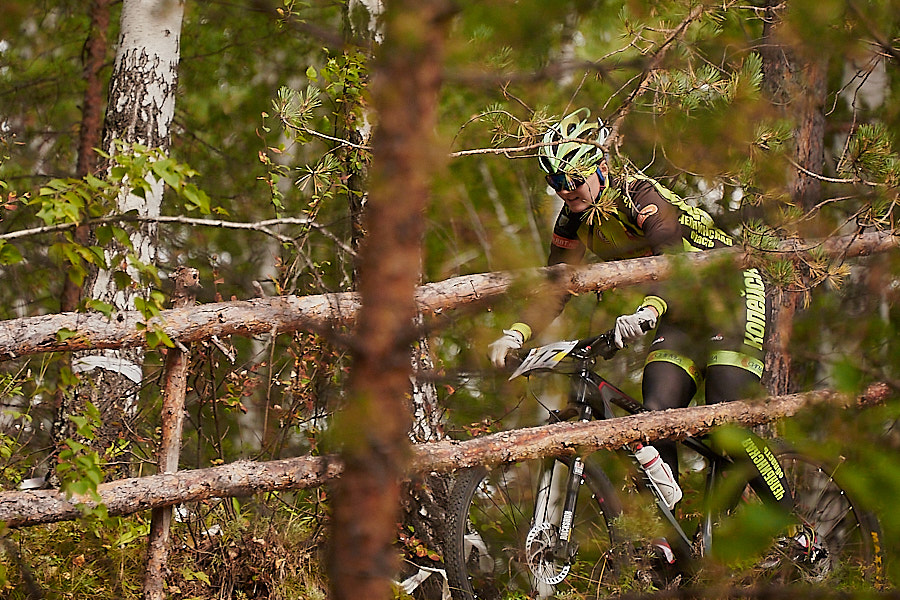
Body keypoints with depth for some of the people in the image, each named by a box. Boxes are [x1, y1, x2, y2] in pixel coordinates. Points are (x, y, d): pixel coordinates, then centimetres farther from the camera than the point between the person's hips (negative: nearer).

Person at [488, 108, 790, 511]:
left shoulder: (640, 195, -26)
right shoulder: (574, 221, -3)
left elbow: (676, 261, -41)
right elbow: (554, 289, -4)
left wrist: (648, 312, -60)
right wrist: (515, 334, -23)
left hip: (731, 291, -7)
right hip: (682, 309, 7)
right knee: (655, 413, -12)